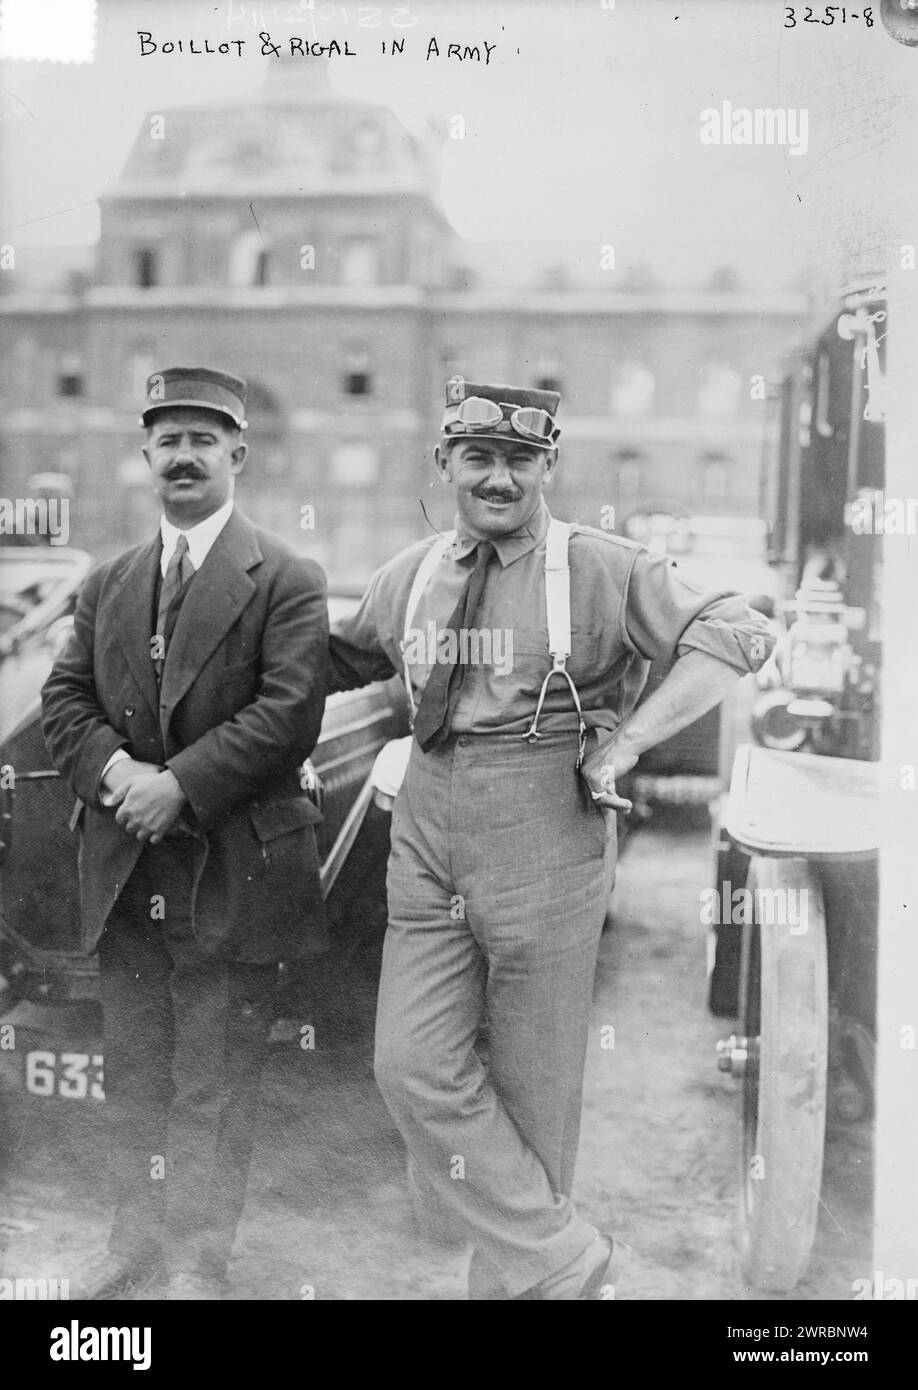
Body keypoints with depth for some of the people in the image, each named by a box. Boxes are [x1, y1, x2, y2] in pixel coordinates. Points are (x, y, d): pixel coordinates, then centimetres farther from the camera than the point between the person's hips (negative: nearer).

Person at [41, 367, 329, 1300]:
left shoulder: (286, 582, -4)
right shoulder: (108, 584, 13)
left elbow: (291, 711, -14)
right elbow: (64, 696, 8)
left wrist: (180, 786, -19)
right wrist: (113, 768, -12)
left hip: (229, 869, -5)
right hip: (122, 869, 5)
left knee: (214, 1086, 5)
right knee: (132, 1074, 16)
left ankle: (198, 1263, 19)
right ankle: (136, 1241, 31)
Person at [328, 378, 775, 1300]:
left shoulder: (600, 568, -5)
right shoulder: (410, 574, 10)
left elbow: (738, 636, -11)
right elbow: (342, 659, 27)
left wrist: (629, 740, -16)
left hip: (547, 849, -4)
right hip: (426, 847, 5)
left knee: (531, 1085, 6)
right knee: (415, 1065, -2)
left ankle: (517, 1277, 26)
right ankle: (556, 1257, 12)